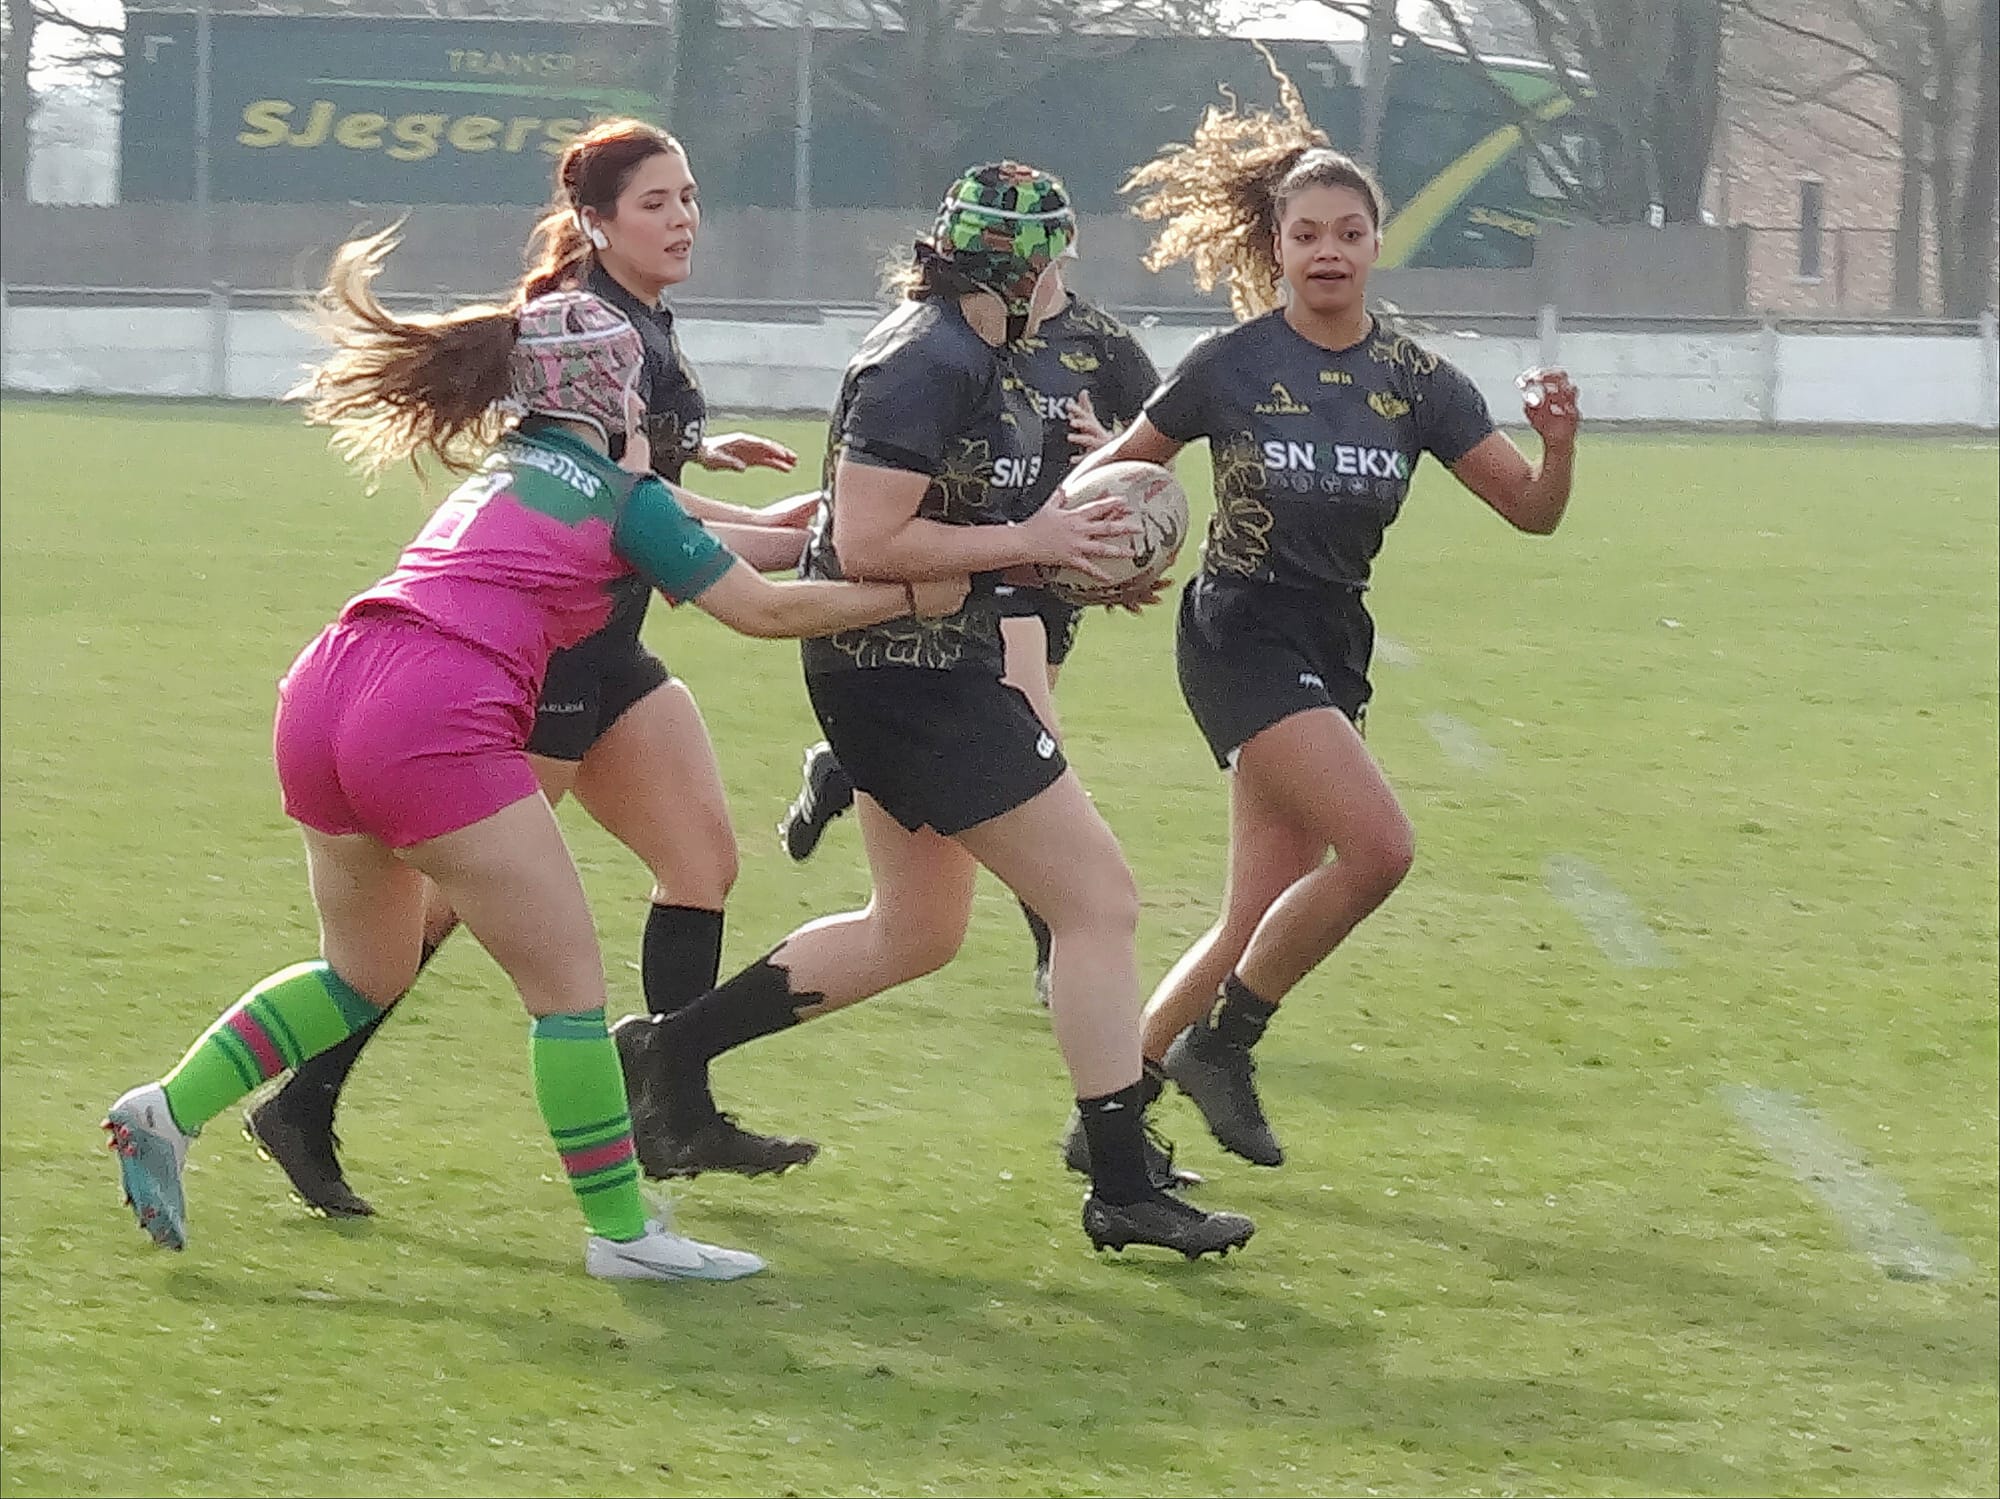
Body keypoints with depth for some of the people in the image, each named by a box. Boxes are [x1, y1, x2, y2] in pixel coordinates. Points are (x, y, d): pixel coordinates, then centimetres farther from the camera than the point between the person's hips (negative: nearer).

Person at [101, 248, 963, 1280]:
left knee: (366, 975, 25)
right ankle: (619, 1232, 7)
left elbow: (660, 536, 41)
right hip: (433, 725, -8)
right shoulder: (621, 495, 5)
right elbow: (763, 609, 7)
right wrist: (911, 596, 17)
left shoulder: (509, 470, 28)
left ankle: (167, 1112, 16)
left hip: (323, 694, 8)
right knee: (568, 981, 2)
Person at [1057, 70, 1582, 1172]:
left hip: (1332, 650, 5)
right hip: (1242, 636, -5)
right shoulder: (1233, 365, -6)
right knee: (1376, 845, -22)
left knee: (1261, 920, 4)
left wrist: (1559, 441, -20)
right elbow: (1120, 467, 5)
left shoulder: (1414, 380, 3)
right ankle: (1220, 1042, -6)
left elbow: (1531, 510, 1)